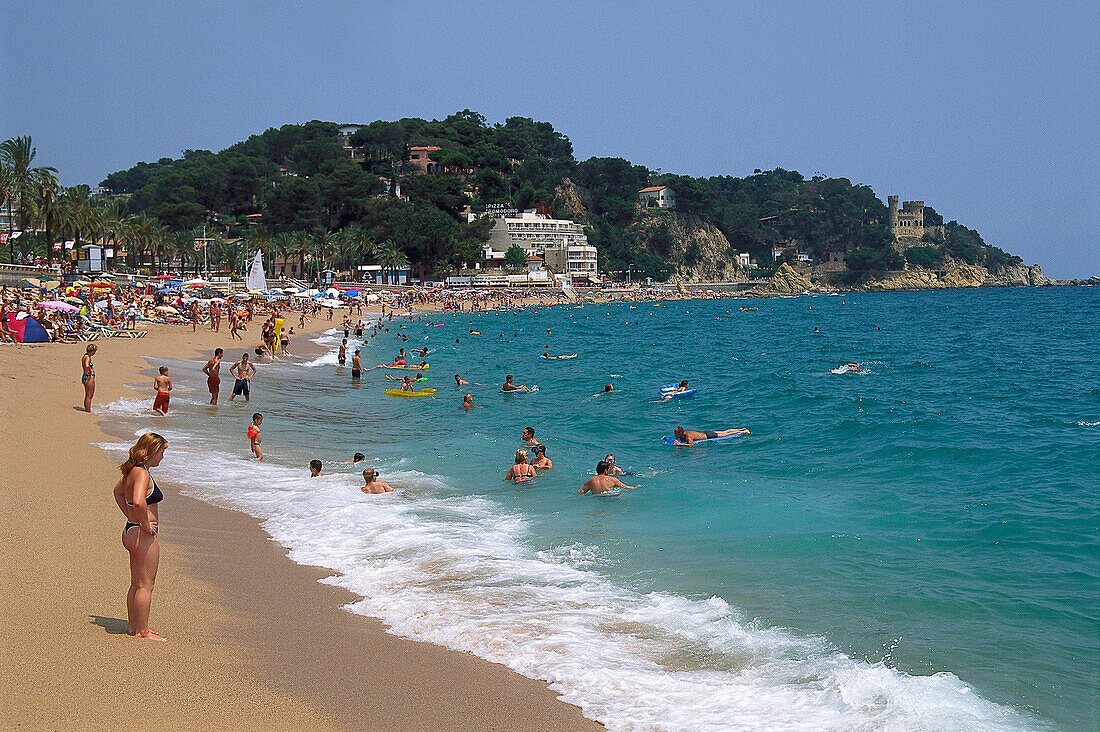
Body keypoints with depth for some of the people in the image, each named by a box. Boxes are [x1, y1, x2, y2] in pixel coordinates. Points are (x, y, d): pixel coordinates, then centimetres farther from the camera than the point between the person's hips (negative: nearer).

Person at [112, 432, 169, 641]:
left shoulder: (131, 471, 11)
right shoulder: (142, 474, -19)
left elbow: (118, 492, 30)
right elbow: (138, 501, -36)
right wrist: (145, 525, -22)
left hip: (131, 531, 10)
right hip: (144, 535, -10)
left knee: (136, 583, 19)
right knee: (145, 585, -2)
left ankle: (133, 625, 28)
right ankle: (143, 631, 4)